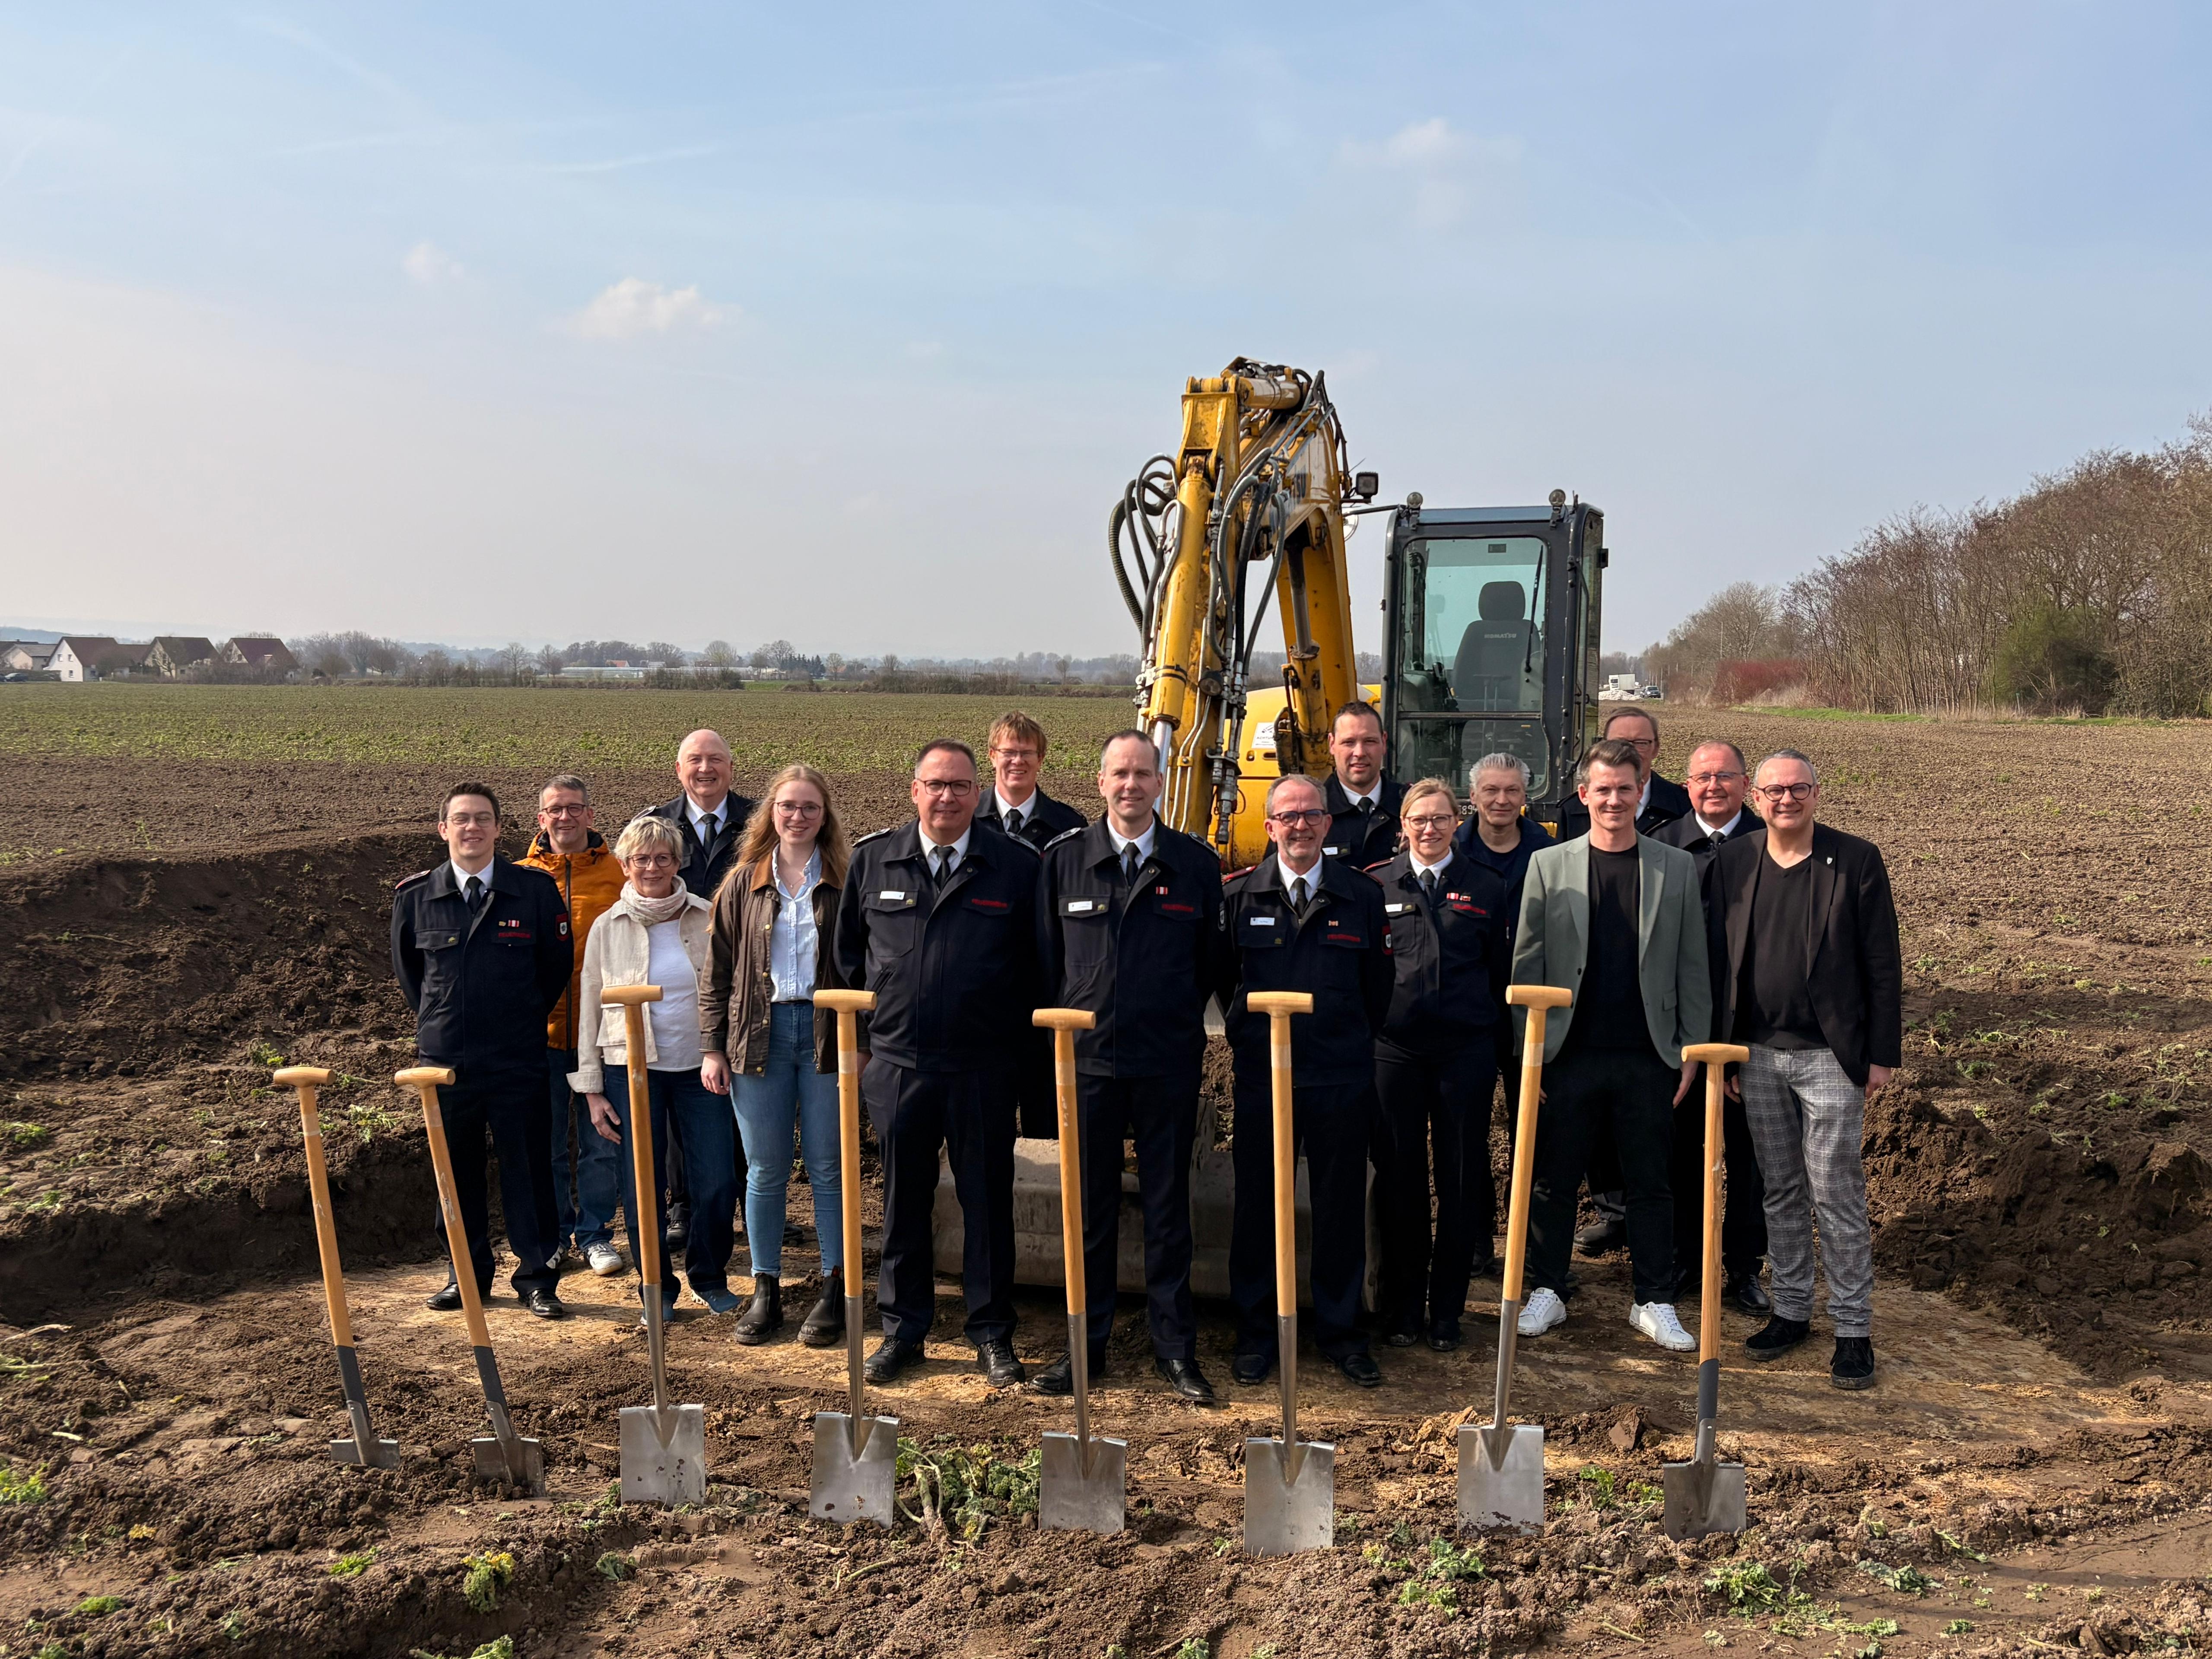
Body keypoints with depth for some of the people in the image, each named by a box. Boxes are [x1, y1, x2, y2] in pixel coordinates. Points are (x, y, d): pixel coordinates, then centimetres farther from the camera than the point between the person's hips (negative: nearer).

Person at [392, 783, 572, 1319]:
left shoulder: (536, 889, -4)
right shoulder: (415, 896, 1)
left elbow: (557, 963, 7)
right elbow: (405, 966, 17)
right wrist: (436, 1019, 14)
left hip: (518, 1059, -2)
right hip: (444, 1058, 2)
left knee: (527, 1169, 3)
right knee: (456, 1172, 11)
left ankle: (537, 1278, 14)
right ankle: (465, 1273, 26)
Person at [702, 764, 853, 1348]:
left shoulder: (845, 882, 1)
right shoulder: (743, 883, 7)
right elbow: (719, 971, 8)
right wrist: (713, 1047, 2)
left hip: (826, 1032, -2)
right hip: (758, 1032, 2)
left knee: (828, 1169, 4)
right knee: (765, 1170, 8)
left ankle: (835, 1289, 16)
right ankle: (765, 1289, 19)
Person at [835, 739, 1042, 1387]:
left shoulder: (1017, 864, -2)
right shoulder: (872, 859, 4)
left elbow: (1039, 965, 4)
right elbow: (848, 952, 13)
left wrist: (1018, 1035, 1)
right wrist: (860, 1037, 10)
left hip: (985, 1067, -2)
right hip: (897, 1064, 2)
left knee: (988, 1200, 7)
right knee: (903, 1200, 11)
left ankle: (992, 1334, 21)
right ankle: (903, 1328, 26)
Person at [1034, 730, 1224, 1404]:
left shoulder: (1196, 863, 1)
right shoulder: (1064, 858, 2)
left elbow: (1209, 961, 10)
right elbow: (1047, 958, 8)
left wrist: (1179, 1023, 10)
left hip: (1169, 1063, 0)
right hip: (1087, 1058, 1)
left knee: (1168, 1208, 8)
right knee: (1090, 1208, 8)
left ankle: (1175, 1347, 19)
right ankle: (1087, 1344, 21)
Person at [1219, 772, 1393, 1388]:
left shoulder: (1363, 894, 3)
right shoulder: (1239, 894, 1)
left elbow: (1377, 988, 10)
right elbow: (1222, 979, 10)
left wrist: (1355, 1046, 10)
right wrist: (1248, 1035, 10)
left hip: (1342, 1079, 1)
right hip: (1261, 1077, 0)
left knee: (1342, 1207, 8)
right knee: (1257, 1205, 7)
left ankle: (1340, 1330, 23)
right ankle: (1255, 1332, 21)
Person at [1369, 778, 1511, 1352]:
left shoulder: (1486, 890, 7)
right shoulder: (1377, 886, 5)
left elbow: (1502, 976, 9)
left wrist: (1503, 1047, 5)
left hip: (1466, 1051, 1)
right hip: (1395, 1049, 0)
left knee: (1461, 1180, 5)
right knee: (1400, 1180, 5)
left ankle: (1447, 1312, 17)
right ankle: (1403, 1310, 17)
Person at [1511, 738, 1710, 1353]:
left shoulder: (1677, 868, 5)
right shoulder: (1548, 865, 2)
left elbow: (1692, 966, 6)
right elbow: (1526, 964, 2)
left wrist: (1692, 1049, 2)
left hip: (1648, 1055, 1)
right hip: (1569, 1054, 0)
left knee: (1649, 1183, 9)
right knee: (1555, 1179, 9)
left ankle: (1654, 1302, 22)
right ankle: (1547, 1291, 24)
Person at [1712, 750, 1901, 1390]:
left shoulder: (1857, 860, -5)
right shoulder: (1732, 862, 4)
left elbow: (1883, 964, -3)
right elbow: (1719, 960, 7)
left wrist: (1883, 1053, -6)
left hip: (1830, 1055, -3)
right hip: (1757, 1052, 3)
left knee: (1837, 1195, 0)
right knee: (1780, 1191, 13)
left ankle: (1854, 1330, 11)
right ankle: (1791, 1309, 26)